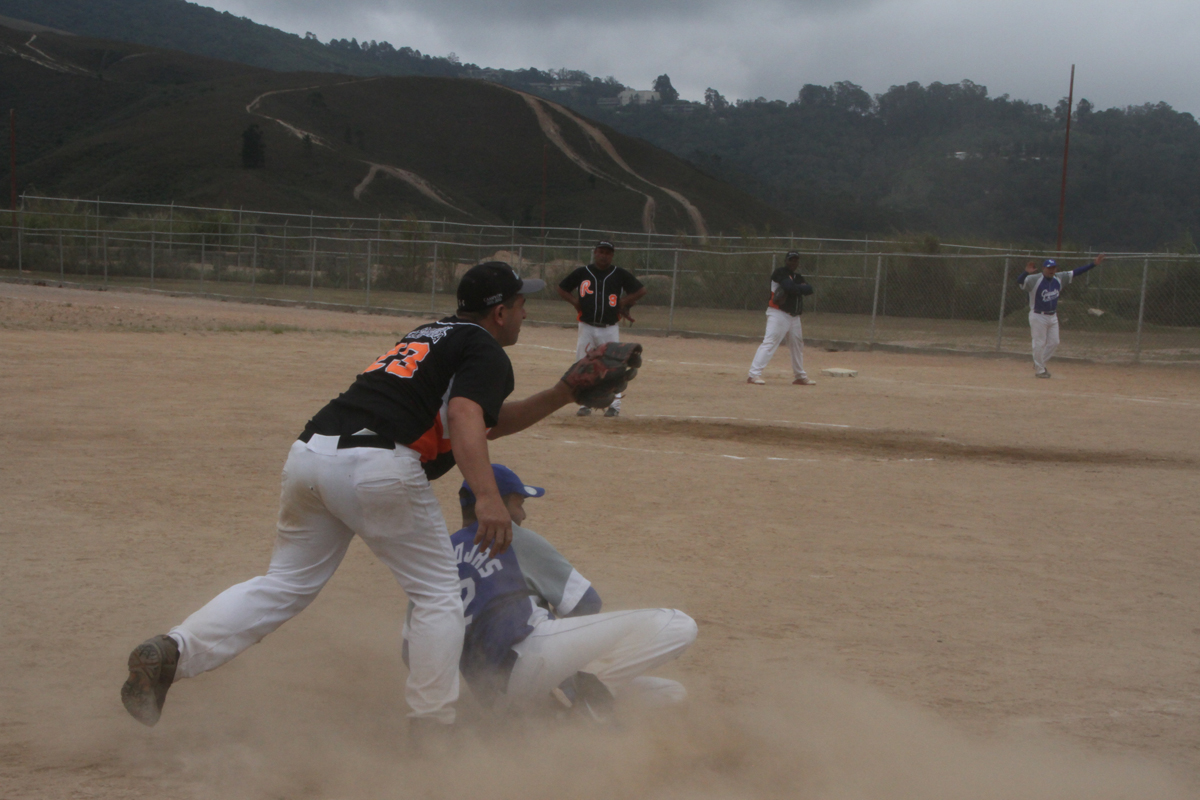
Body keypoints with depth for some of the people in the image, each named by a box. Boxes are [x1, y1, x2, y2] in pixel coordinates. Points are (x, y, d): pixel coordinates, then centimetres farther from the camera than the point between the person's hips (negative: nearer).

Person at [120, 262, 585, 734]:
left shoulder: (429, 335, 34)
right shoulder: (487, 354, 7)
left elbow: (488, 422, 40)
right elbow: (466, 417, -14)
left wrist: (559, 397, 34)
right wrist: (486, 497, -26)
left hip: (309, 455, 8)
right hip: (377, 465, -7)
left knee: (284, 585, 13)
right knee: (438, 595, 7)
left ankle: (172, 651, -4)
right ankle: (432, 731, 6)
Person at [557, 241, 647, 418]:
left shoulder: (620, 275, 3)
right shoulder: (582, 273, 5)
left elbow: (641, 291, 6)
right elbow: (562, 289, 14)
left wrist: (623, 303, -2)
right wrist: (576, 302, -1)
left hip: (610, 329, -1)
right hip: (587, 328, 2)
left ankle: (614, 405, 4)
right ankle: (585, 404, 12)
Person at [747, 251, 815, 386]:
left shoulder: (798, 278, 16)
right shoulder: (780, 273, -7)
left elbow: (809, 289, -2)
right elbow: (790, 287, -25)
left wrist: (794, 288, -14)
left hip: (794, 316, 8)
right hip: (778, 314, -8)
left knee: (797, 344, 17)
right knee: (770, 342, -17)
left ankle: (800, 376, 31)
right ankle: (754, 374, -23)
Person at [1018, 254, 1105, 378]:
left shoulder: (1059, 279, 2)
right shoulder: (1035, 280, -18)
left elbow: (1075, 272, 7)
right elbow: (1019, 281, -33)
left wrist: (1093, 264, 4)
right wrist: (1026, 273, -55)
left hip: (1053, 316, 7)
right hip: (1038, 316, -7)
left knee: (1054, 343, 11)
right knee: (1039, 343, -1)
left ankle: (1040, 364, 30)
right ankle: (1039, 370, 12)